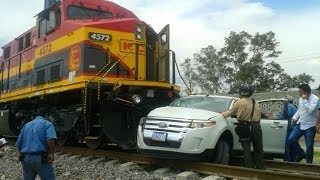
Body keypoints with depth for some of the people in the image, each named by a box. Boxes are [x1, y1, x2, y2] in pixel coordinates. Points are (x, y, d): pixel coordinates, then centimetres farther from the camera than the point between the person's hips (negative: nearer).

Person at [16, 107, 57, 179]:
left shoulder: (26, 125, 18)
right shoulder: (47, 124, 1)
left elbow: (18, 144, 17)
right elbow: (50, 139, -20)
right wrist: (52, 153, -16)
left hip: (26, 159, 6)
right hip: (41, 159, -5)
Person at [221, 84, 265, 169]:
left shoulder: (240, 102, -7)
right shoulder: (255, 103, 10)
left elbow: (230, 112, 2)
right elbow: (259, 116, 9)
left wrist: (222, 114, 17)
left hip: (245, 128, -5)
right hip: (256, 127, 5)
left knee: (246, 149, 2)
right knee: (258, 149, 13)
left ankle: (249, 167, 1)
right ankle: (261, 167, 19)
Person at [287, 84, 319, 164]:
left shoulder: (315, 99, -14)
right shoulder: (301, 99, 5)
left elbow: (310, 110, -29)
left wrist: (305, 99, -26)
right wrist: (295, 117, 6)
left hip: (309, 126, -6)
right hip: (300, 124, 6)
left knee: (309, 146, 2)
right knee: (291, 139, -2)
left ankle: (308, 163, 19)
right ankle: (300, 155, 19)